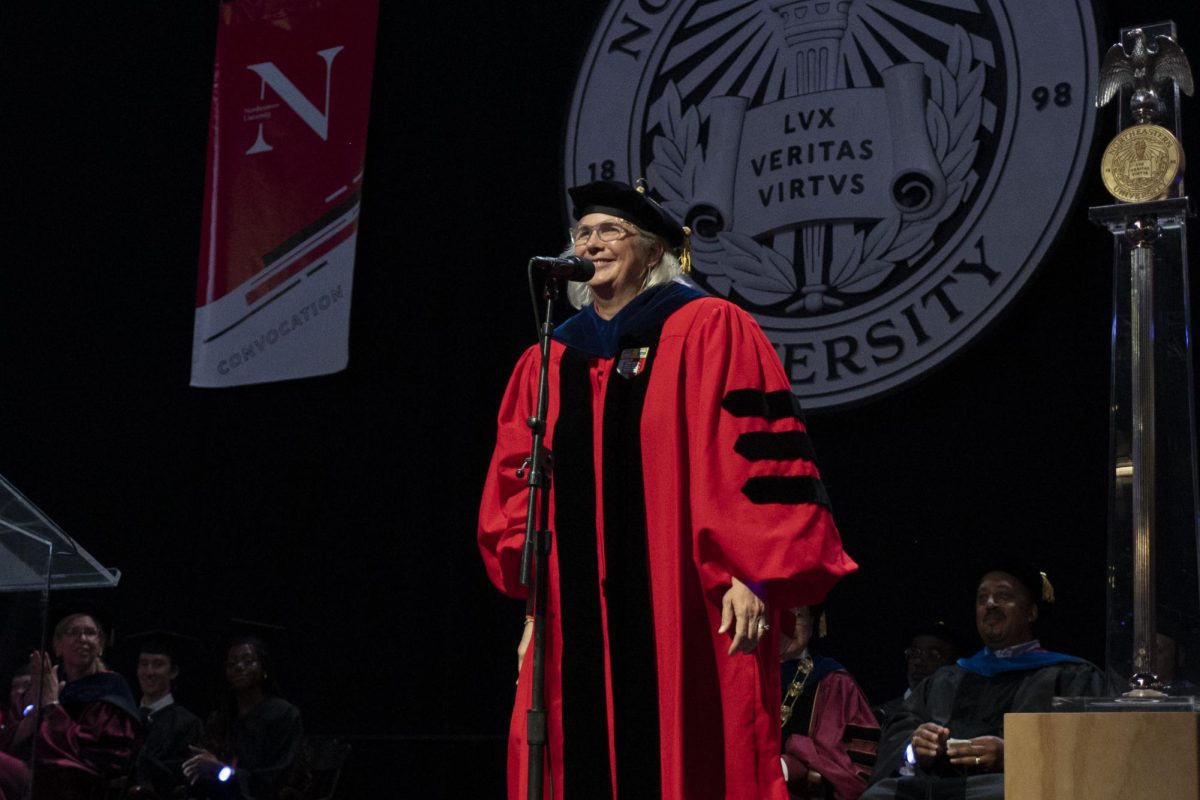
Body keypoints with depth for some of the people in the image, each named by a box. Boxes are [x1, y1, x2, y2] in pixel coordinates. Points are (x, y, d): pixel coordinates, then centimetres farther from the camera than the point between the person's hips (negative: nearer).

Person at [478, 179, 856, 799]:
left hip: (682, 613, -4)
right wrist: (531, 584, 4)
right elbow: (515, 485, 17)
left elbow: (755, 453, -6)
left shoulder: (710, 331, 1)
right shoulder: (548, 363, 16)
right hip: (577, 618, 5)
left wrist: (751, 574, -14)